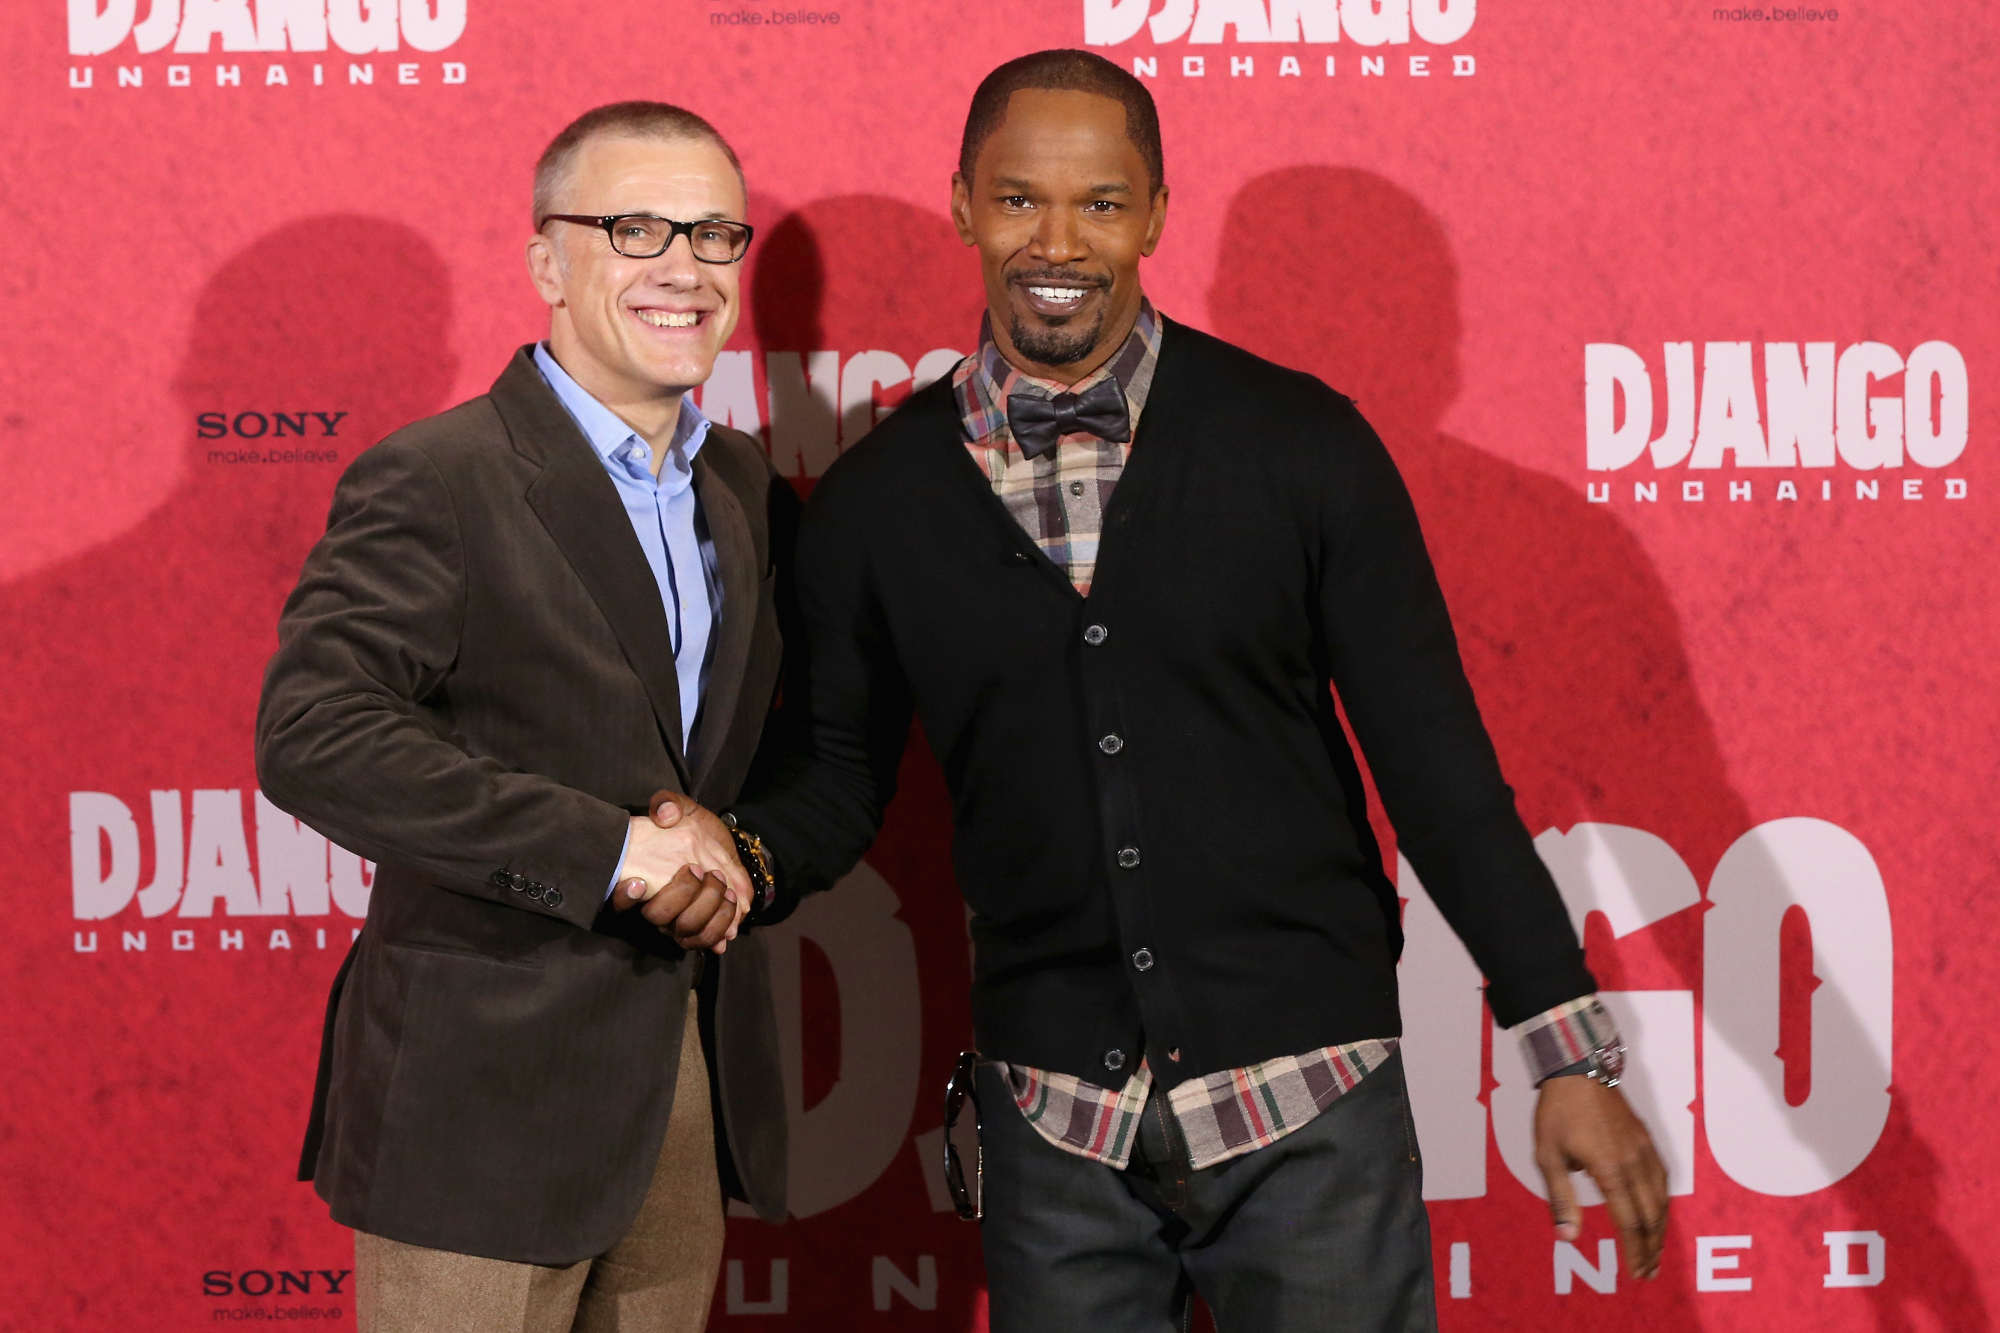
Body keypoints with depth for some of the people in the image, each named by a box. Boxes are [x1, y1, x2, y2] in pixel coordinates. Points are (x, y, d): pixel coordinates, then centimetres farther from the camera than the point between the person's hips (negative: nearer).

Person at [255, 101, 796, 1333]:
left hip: (696, 1090, 7)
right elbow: (311, 739, -23)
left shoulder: (751, 491, 12)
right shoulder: (433, 484, -11)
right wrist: (609, 849, -23)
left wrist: (730, 848, -3)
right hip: (486, 1093, -6)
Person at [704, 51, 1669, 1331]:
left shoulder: (1301, 444, -4)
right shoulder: (877, 499, 1)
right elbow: (841, 770, 10)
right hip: (1057, 1123, 2)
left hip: (1309, 1100, -1)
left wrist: (1573, 1056, -4)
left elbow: (1432, 753, -2)